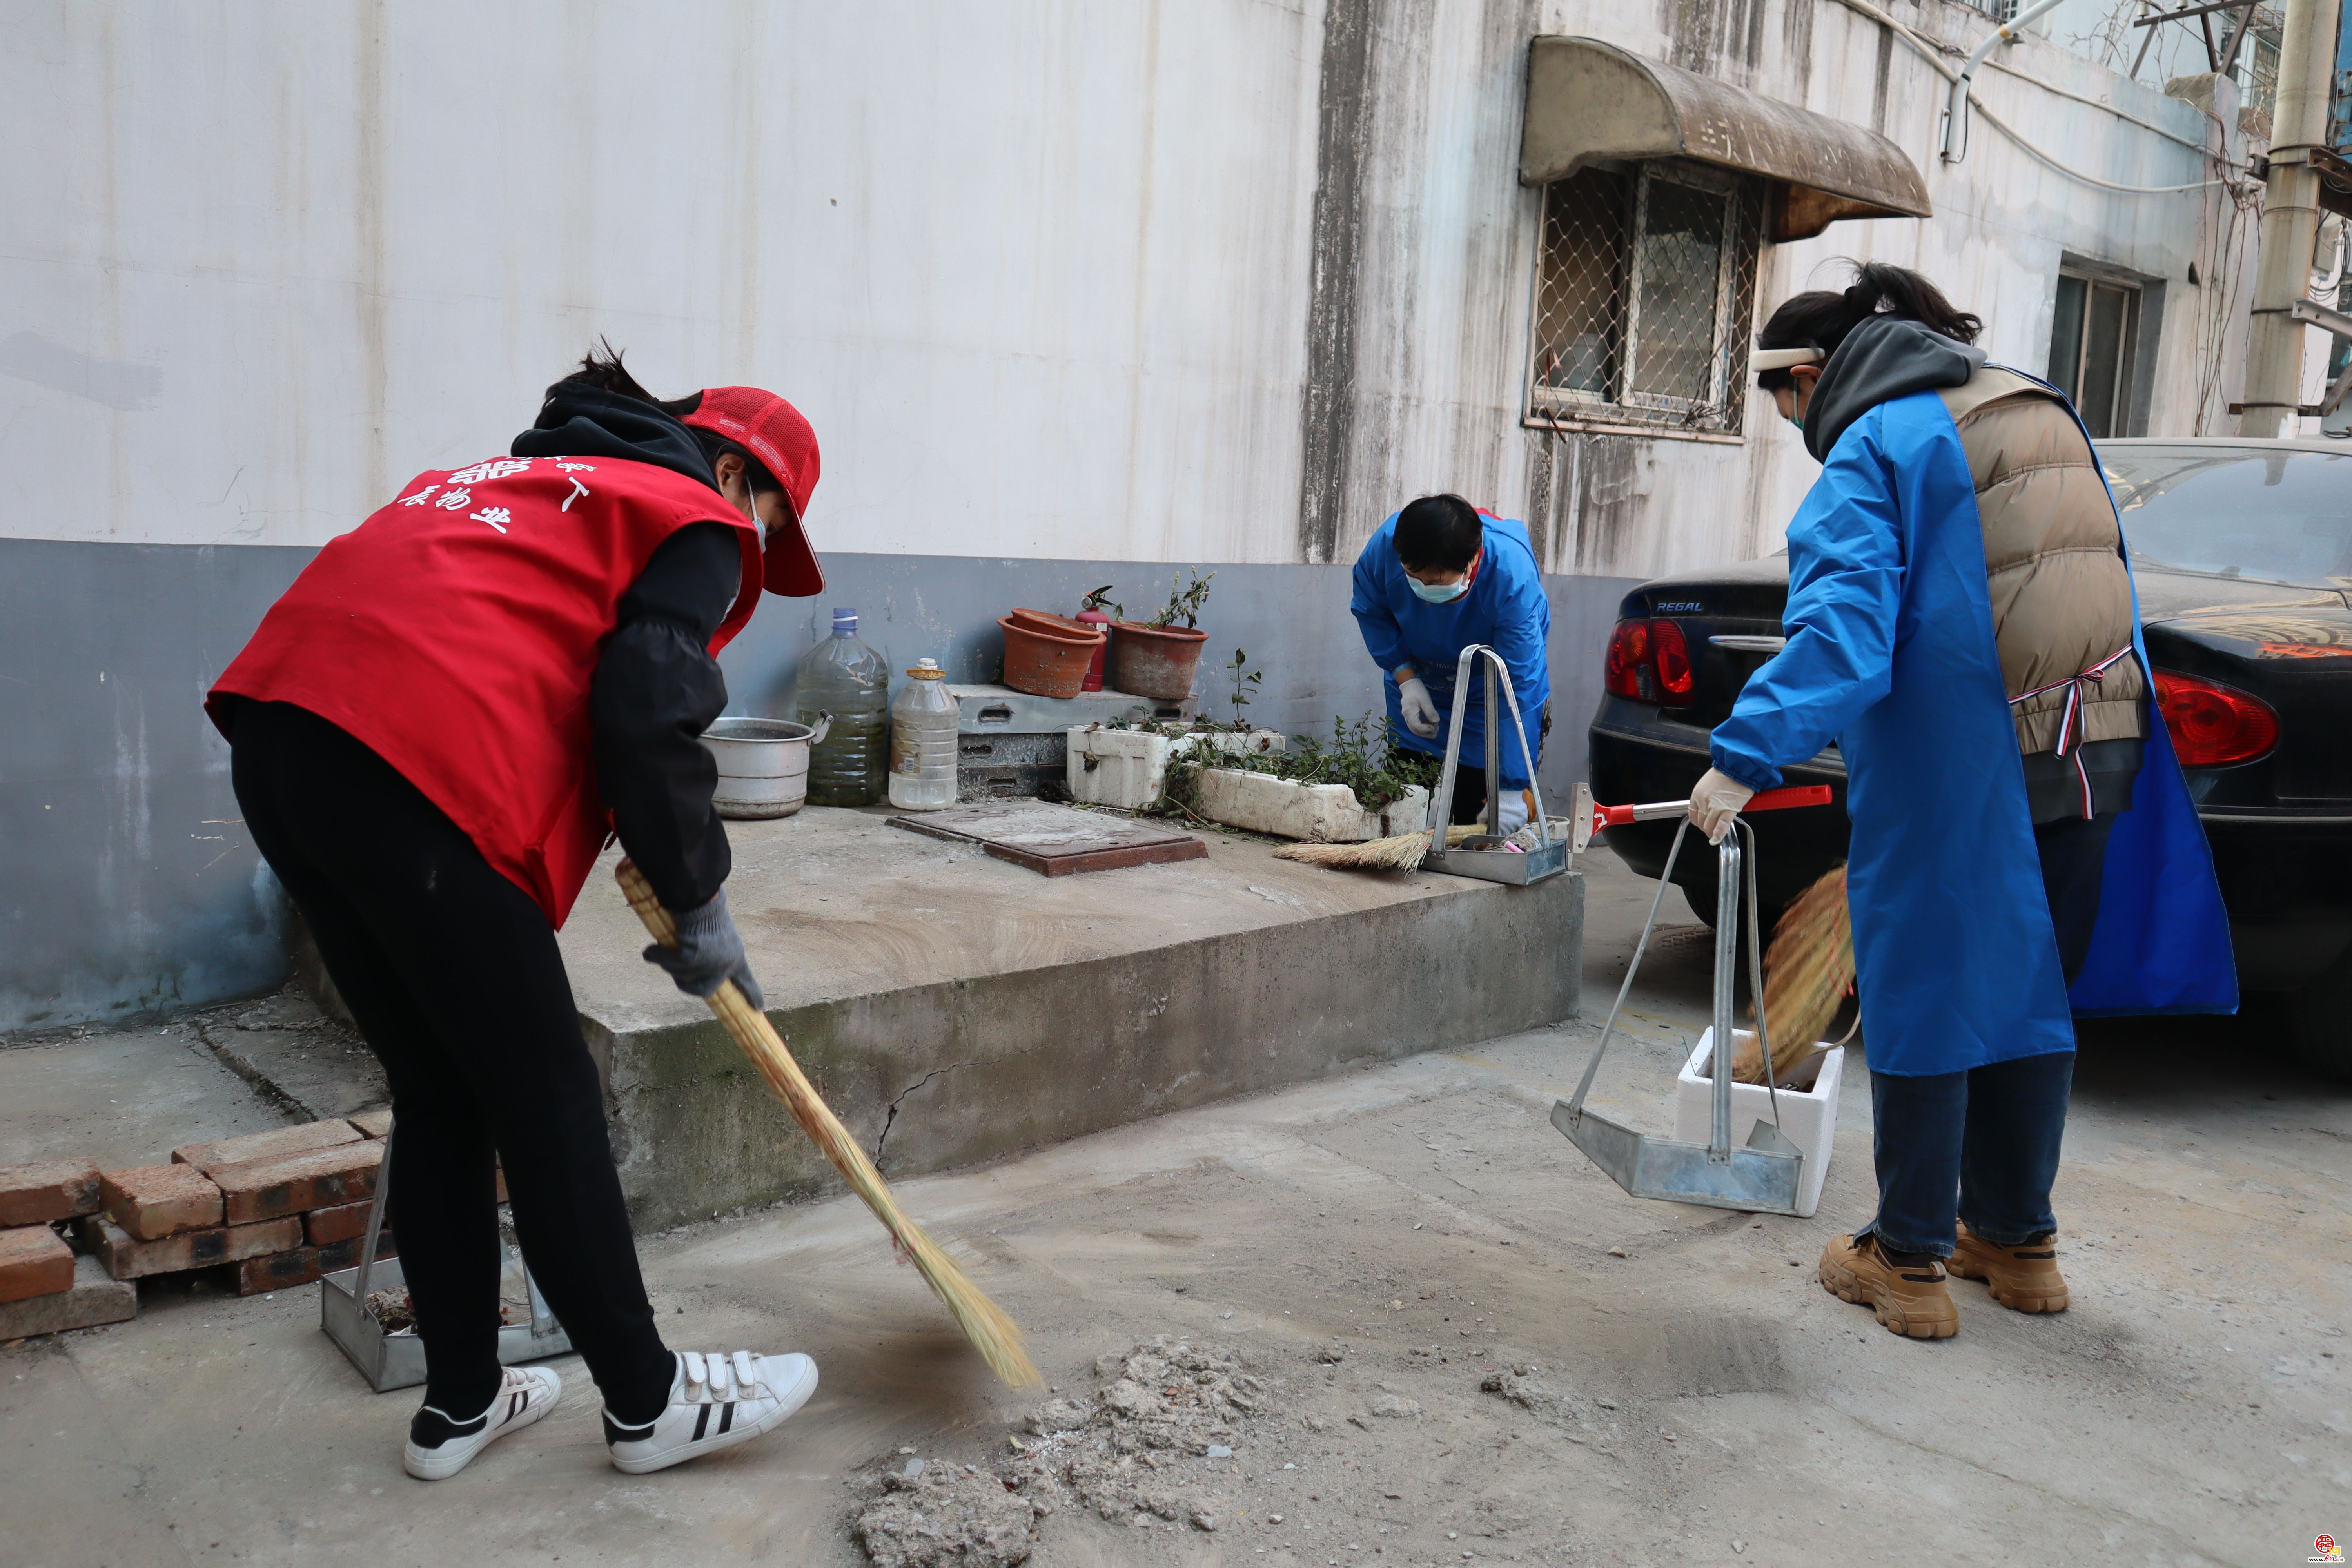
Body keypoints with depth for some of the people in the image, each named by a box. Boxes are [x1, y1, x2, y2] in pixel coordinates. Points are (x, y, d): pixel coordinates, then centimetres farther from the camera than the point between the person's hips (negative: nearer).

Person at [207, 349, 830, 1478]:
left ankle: (461, 1403, 28)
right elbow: (647, 719, -8)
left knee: (437, 1096, 18)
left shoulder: (521, 475, 32)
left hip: (277, 733, 9)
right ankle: (646, 1402, 18)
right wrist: (700, 905, 4)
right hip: (418, 767, -8)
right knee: (545, 1103, 3)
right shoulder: (694, 521, 7)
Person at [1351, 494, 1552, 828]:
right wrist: (1406, 678, -20)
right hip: (1417, 679, 3)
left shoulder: (1513, 574, -38)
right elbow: (1371, 612, -6)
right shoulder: (1384, 546, -29)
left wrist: (1511, 789, -40)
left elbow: (1519, 688, -37)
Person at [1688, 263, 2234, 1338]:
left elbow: (1843, 632, -22)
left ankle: (1908, 1260, 12)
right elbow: (2108, 586, 21)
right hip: (2089, 755, 8)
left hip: (1949, 780, -7)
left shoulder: (1872, 451, -8)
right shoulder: (2045, 414, 17)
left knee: (1925, 998, 3)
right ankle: (2017, 1240, 29)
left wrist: (1745, 757, -25)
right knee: (2031, 993, 17)